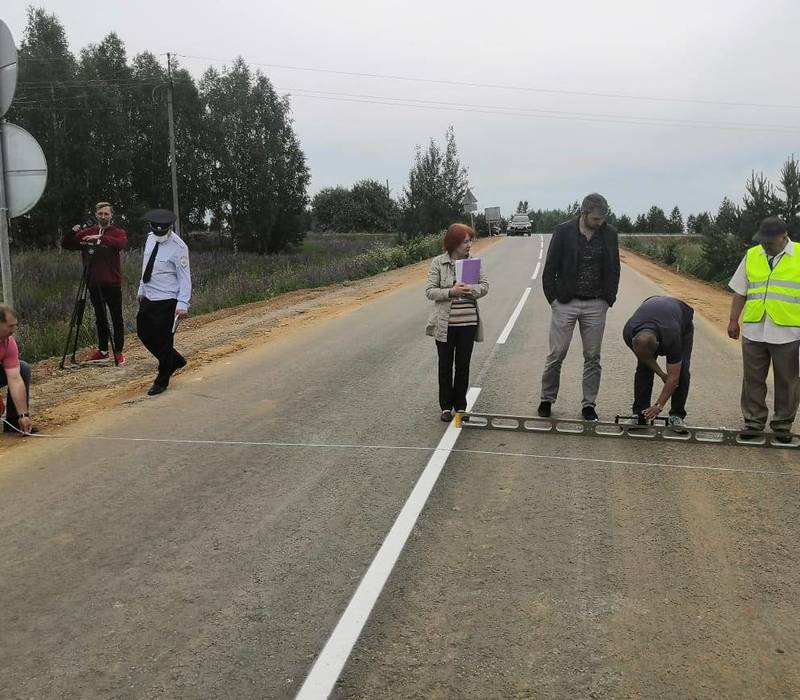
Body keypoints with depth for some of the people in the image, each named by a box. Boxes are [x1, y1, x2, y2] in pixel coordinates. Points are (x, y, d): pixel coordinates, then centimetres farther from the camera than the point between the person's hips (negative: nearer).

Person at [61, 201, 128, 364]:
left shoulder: (118, 232, -1)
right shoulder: (87, 233, 9)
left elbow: (121, 243, -24)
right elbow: (66, 244, 7)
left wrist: (100, 237, -35)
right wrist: (73, 232, -12)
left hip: (112, 283, -4)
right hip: (94, 282, 4)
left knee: (117, 318, 1)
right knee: (100, 318, 12)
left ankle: (118, 351, 8)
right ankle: (103, 351, 21)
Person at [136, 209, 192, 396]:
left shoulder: (178, 247, -16)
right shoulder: (150, 239, 6)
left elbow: (185, 277, -16)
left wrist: (182, 304, -22)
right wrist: (142, 290, 19)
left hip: (167, 302, -8)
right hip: (148, 298, 8)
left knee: (163, 340, 1)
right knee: (144, 334, 17)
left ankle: (161, 381, 18)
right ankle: (175, 360, 35)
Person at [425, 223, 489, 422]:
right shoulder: (438, 262, -5)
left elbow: (484, 286, -1)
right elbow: (429, 291, -6)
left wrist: (471, 289, -22)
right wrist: (451, 292, -21)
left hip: (468, 322, 2)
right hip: (445, 323, -2)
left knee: (463, 365, 10)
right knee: (445, 366, 9)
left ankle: (460, 405, 23)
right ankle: (446, 407, 20)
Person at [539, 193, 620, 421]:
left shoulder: (609, 234, 3)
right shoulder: (564, 231, -5)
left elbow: (614, 269, 11)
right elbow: (550, 267, -1)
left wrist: (610, 298, 4)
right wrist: (552, 297, -6)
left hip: (596, 305, 2)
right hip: (565, 302, -2)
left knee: (593, 357, 7)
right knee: (556, 355, 1)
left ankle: (589, 404, 17)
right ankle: (547, 400, 17)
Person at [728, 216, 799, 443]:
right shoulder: (752, 256, 7)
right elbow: (740, 293, 12)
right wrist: (733, 320, 9)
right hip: (753, 331, 3)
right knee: (753, 380, 9)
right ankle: (753, 422, 21)